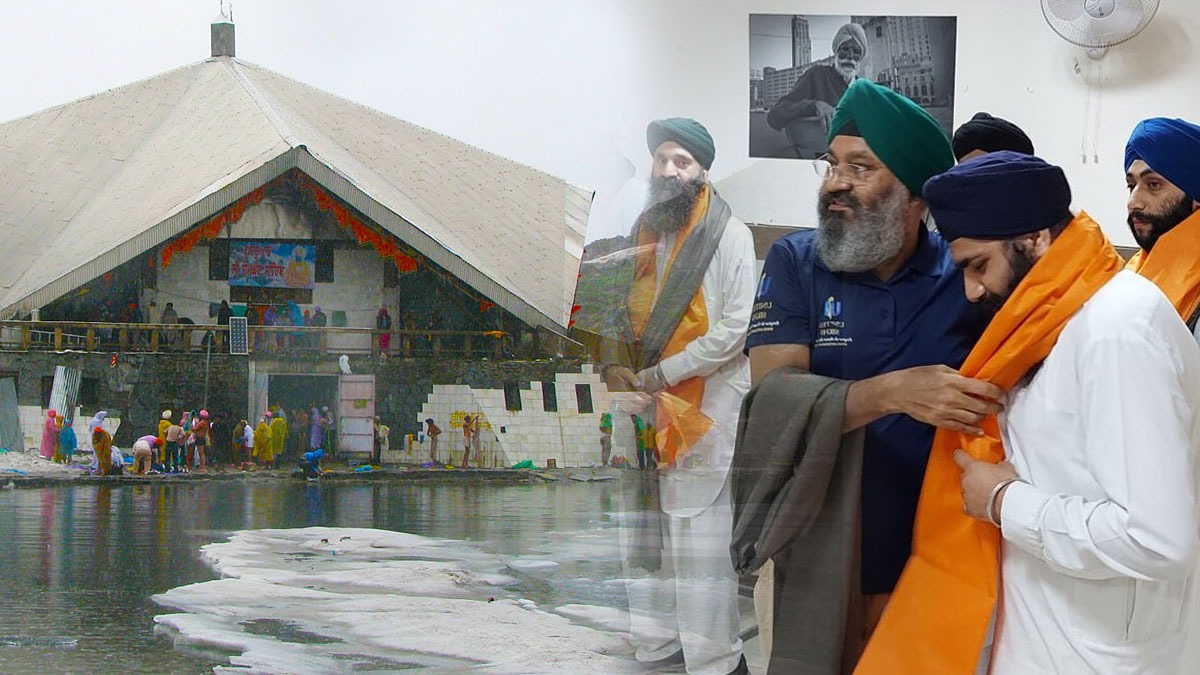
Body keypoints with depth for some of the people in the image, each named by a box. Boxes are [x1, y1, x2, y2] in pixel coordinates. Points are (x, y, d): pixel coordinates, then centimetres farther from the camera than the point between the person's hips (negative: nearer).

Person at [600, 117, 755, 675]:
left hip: (705, 408, -6)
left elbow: (732, 332, -12)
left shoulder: (729, 235, -6)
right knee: (644, 531, 9)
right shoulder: (642, 233, 12)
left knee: (698, 539, -7)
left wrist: (654, 376, -13)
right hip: (646, 408, 6)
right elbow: (621, 314, 18)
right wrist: (613, 365, -2)